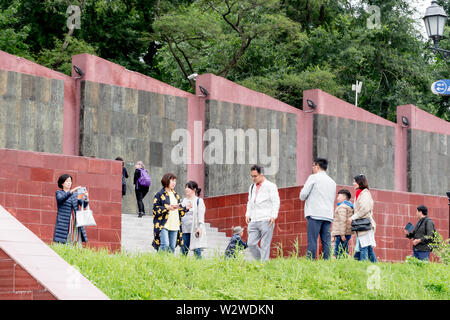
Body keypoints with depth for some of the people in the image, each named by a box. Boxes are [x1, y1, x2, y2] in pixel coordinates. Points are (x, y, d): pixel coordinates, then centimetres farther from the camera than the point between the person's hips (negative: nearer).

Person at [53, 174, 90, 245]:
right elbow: (61, 199, -15)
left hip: (76, 223, 3)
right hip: (64, 223, -3)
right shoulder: (58, 193, 8)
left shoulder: (75, 194, 17)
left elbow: (83, 205, 6)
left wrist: (86, 198, -15)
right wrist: (72, 191, -26)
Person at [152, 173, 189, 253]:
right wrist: (167, 208, -19)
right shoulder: (160, 194, 0)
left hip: (175, 226, 6)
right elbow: (155, 209, -8)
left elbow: (180, 211, 24)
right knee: (165, 245, -19)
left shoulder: (176, 195, 20)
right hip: (163, 225, -6)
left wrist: (186, 208, 5)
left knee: (172, 247, 3)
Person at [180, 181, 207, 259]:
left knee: (197, 251, -10)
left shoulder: (199, 201, 4)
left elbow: (201, 215, -4)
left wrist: (200, 227, -14)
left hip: (195, 230, -5)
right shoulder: (183, 201, 19)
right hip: (184, 230, 5)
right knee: (183, 252, 0)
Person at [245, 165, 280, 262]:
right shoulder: (252, 187, 20)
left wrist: (273, 216, -14)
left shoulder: (270, 186, 1)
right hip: (253, 221, 6)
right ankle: (259, 261, 11)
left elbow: (276, 202, -4)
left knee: (265, 245, -7)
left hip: (266, 221, -6)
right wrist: (248, 214, 14)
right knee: (251, 244, -3)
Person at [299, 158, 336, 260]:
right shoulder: (332, 182, 19)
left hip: (315, 214, -6)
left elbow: (303, 193, -5)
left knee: (312, 241, -9)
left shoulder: (313, 177, 0)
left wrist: (303, 198, 15)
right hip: (328, 215, 6)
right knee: (326, 242, 3)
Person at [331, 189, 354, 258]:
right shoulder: (350, 206, 20)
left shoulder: (342, 206, -9)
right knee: (344, 253, 10)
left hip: (341, 234, -10)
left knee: (338, 253, -11)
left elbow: (343, 221, -18)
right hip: (348, 234, 10)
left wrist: (342, 234, -22)